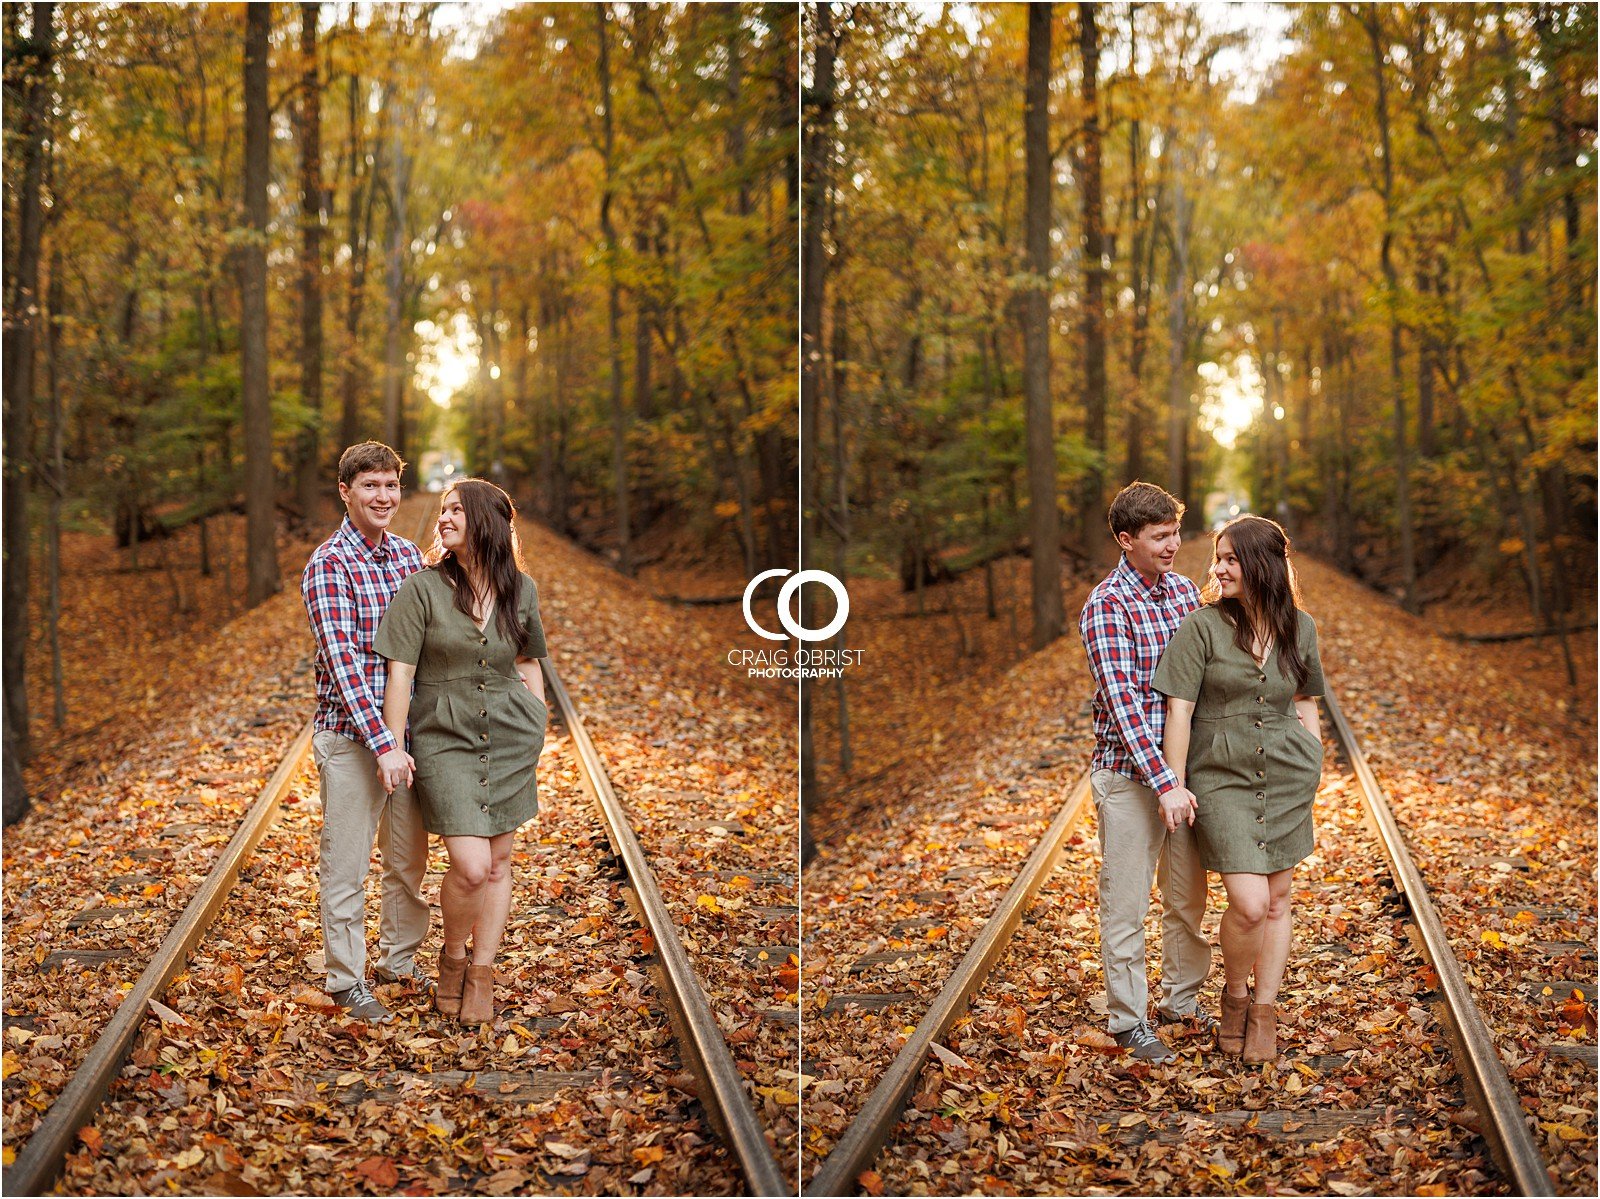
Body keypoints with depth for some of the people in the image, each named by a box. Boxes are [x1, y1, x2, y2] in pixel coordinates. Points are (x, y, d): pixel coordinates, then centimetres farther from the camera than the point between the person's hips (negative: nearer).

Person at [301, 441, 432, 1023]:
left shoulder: (407, 553, 7)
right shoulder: (329, 565, -13)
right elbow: (342, 658, -21)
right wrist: (381, 741, -26)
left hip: (407, 731, 6)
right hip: (351, 736, -6)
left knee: (409, 857, 16)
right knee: (346, 864, 4)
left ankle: (398, 960, 32)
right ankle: (346, 979, 17)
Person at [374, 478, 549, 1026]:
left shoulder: (521, 590, 2)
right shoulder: (423, 588, -8)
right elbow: (400, 671, -8)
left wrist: (540, 732, 14)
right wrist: (392, 748, -10)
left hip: (511, 739, 3)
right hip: (445, 739, -3)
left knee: (498, 864, 8)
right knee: (470, 867, -12)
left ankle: (481, 974, 23)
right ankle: (452, 956, 17)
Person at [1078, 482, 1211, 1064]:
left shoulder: (1183, 589, 6)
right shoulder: (1107, 606, -15)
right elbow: (1122, 700, -23)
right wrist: (1164, 782, -28)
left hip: (1183, 769, 7)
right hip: (1129, 775, -6)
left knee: (1188, 896, 17)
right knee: (1126, 904, 3)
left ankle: (1181, 1000, 34)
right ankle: (1128, 1020, 15)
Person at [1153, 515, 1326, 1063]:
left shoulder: (1299, 628, 2)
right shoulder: (1202, 626, -9)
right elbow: (1179, 709, -9)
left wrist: (1314, 768, 11)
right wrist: (1174, 785, -11)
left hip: (1287, 776, 4)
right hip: (1222, 776, -4)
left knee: (1277, 900, 9)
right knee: (1249, 904, -12)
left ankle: (1264, 1014, 24)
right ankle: (1234, 996, 16)